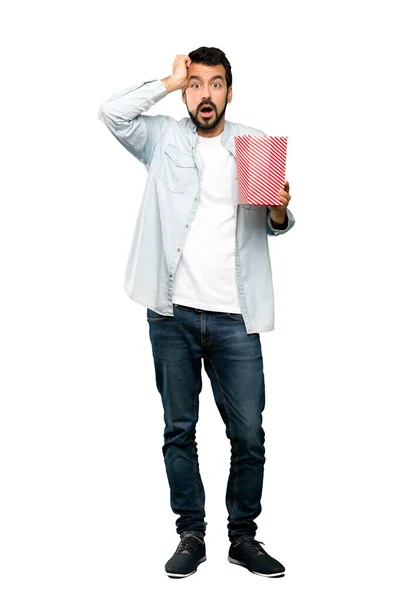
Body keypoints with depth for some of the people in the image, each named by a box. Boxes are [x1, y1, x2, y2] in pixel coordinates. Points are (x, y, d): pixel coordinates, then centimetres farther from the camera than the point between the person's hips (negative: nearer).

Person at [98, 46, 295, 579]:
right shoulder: (163, 139, 7)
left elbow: (276, 226, 12)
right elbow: (112, 113, -9)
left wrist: (279, 210, -12)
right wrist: (170, 81, -1)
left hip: (235, 316, 0)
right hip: (174, 313, 0)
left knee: (249, 434, 2)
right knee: (179, 431, 8)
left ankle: (244, 536, 17)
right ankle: (191, 535, 20)